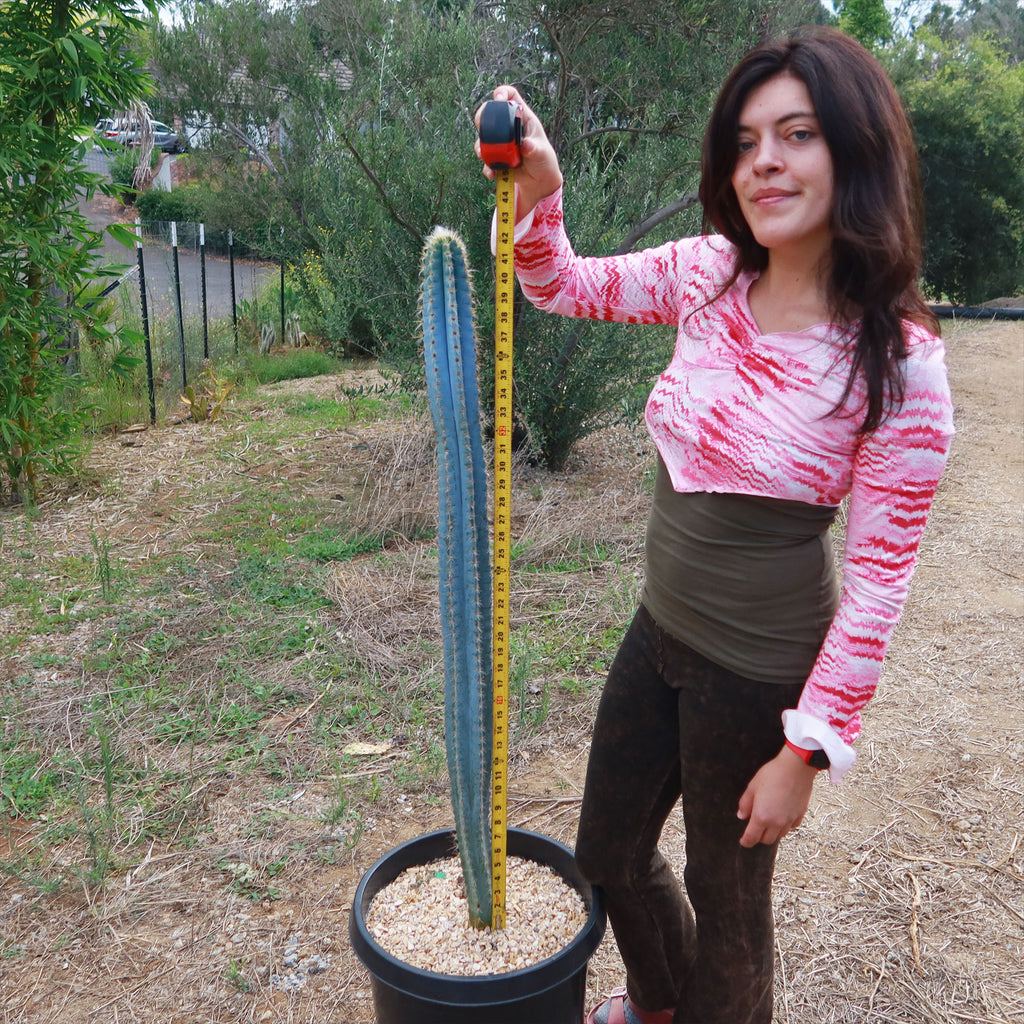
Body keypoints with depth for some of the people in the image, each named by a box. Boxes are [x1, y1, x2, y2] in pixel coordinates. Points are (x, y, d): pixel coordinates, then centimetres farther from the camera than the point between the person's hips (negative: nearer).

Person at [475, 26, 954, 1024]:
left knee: (725, 895, 18)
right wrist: (535, 193, -16)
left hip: (758, 669, -6)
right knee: (608, 853, 25)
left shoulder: (897, 360, -20)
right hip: (660, 630, 7)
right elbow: (562, 285, 6)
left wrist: (806, 751, -13)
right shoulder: (707, 274, -5)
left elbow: (877, 575, -17)